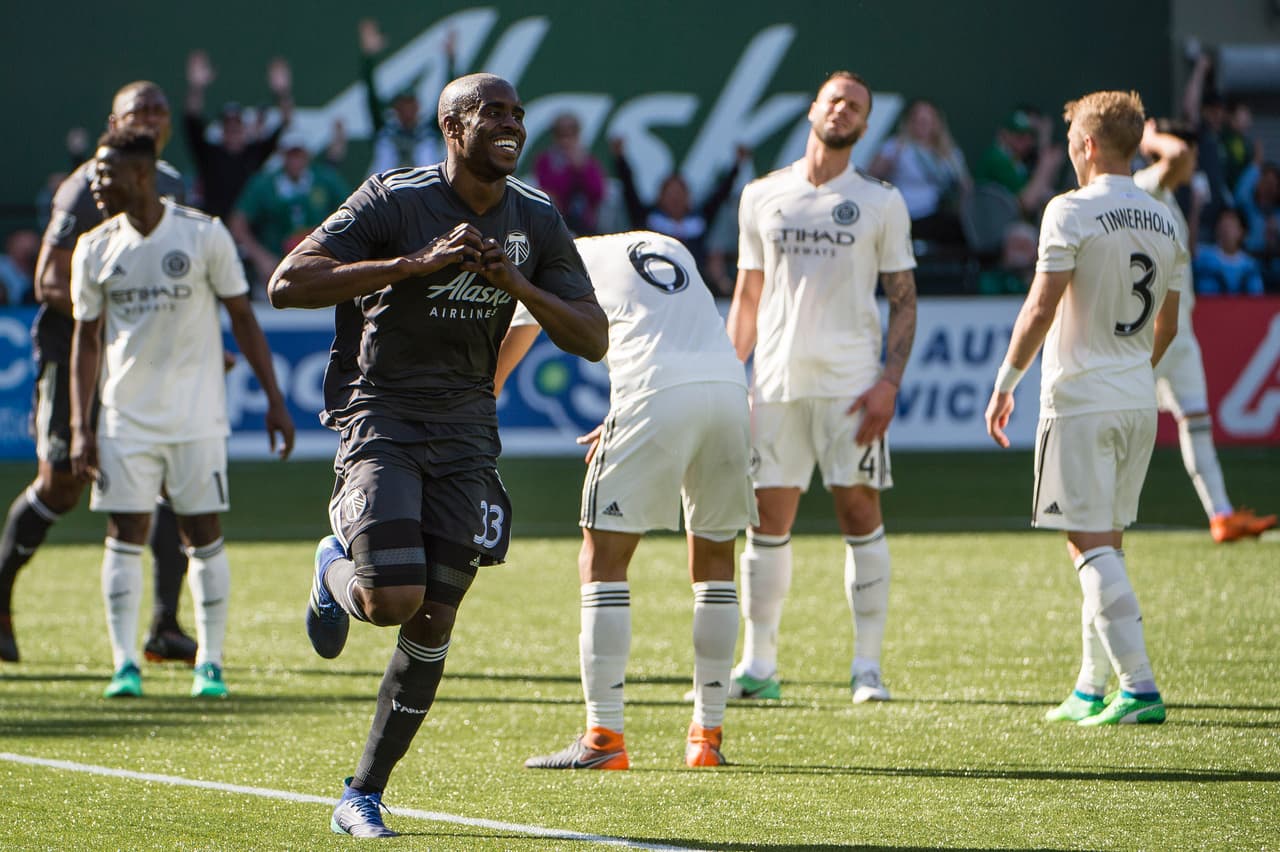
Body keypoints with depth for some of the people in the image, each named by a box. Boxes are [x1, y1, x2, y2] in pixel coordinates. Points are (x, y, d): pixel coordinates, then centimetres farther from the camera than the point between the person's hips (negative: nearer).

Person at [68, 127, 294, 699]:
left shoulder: (204, 236, -5)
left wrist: (274, 400, -1)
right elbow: (86, 339, 7)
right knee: (124, 535, -2)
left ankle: (210, 663, 6)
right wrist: (80, 427, 0)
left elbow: (242, 318, 2)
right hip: (125, 418, 2)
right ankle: (124, 664, 1)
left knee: (203, 536, 0)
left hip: (197, 416, -2)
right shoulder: (95, 250, 2)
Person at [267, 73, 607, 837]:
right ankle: (336, 572, 17)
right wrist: (416, 264, -25)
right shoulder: (396, 200, -12)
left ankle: (364, 795, 12)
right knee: (396, 600, -20)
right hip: (382, 420, -4)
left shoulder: (537, 220, 4)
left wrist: (517, 283, -16)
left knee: (434, 623, 0)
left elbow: (593, 338, 2)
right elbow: (288, 284, -19)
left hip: (465, 433, 4)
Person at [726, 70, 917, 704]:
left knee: (860, 512, -6)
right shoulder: (762, 196, 12)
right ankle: (758, 664, 9)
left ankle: (867, 665, -1)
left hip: (851, 382, -2)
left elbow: (904, 299, 3)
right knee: (768, 520, 2)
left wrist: (890, 381, -9)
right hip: (776, 382, 2)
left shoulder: (881, 203, 5)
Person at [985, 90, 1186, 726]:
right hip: (1139, 402, 7)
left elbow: (1042, 306, -16)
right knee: (1106, 543, 14)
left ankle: (1139, 686, -15)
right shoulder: (1164, 222, 9)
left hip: (1080, 401, -7)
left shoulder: (1072, 212, -11)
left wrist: (1005, 383, -8)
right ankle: (1092, 690, 16)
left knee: (1090, 544, -6)